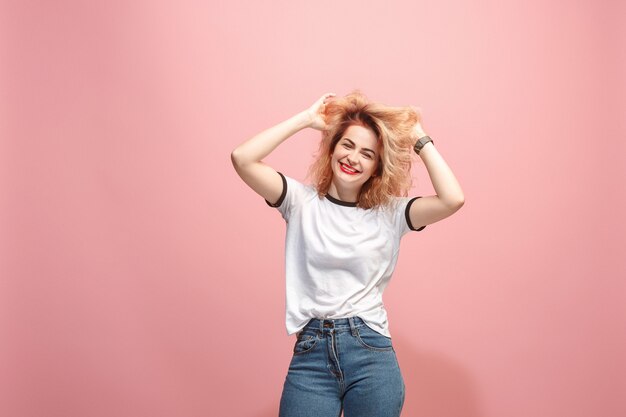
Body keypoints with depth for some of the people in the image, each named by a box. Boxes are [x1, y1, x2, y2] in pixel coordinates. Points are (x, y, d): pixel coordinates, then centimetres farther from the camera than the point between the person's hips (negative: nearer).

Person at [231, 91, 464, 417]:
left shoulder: (390, 213, 4)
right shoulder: (301, 201, 4)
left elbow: (453, 199, -12)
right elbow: (242, 159, -8)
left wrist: (419, 139, -2)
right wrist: (306, 118, -3)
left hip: (372, 354, 0)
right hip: (310, 354, 0)